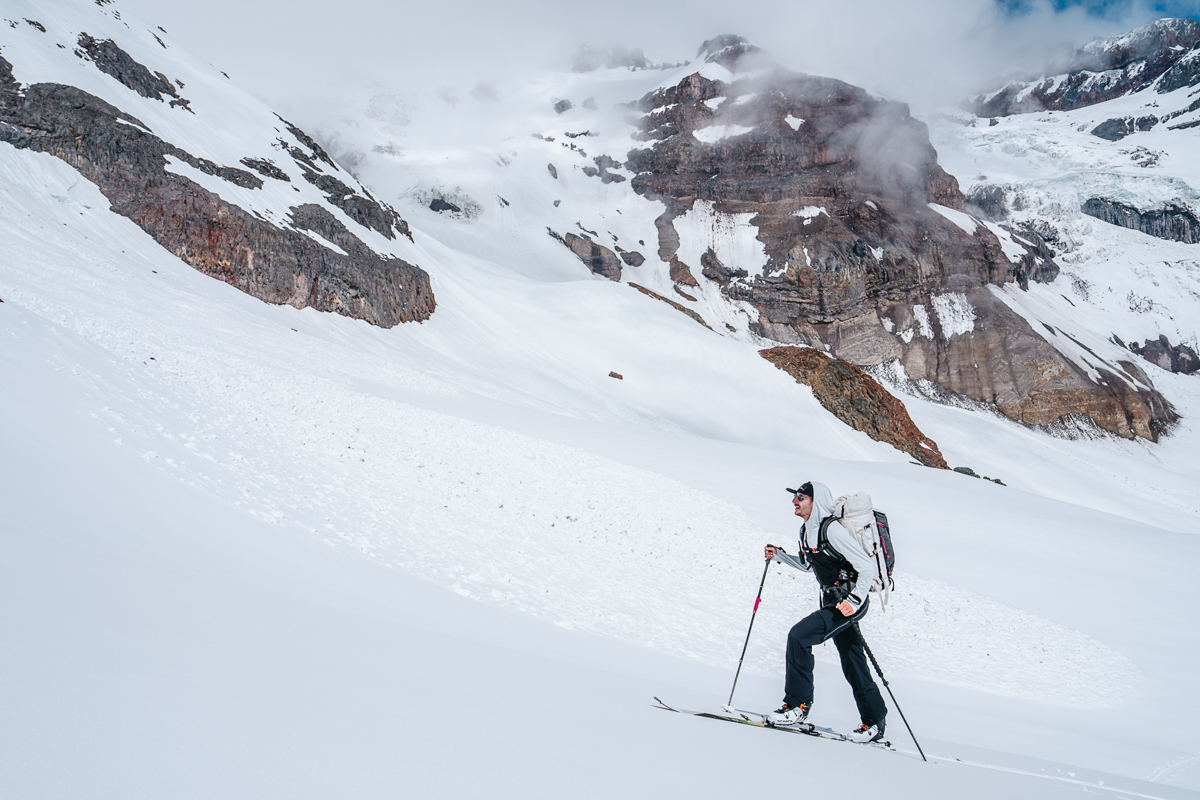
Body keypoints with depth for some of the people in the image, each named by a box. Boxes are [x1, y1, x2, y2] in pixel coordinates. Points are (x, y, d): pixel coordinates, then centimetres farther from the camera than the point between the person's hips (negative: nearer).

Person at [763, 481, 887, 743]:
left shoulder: (832, 529, -21)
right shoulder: (806, 532, 7)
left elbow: (867, 566, -22)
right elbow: (809, 564, 25)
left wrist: (854, 601, -29)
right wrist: (779, 555, 13)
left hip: (850, 602, -9)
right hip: (833, 602, 9)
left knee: (799, 635, -18)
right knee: (852, 663, 14)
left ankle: (798, 705, -9)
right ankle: (875, 723, 27)